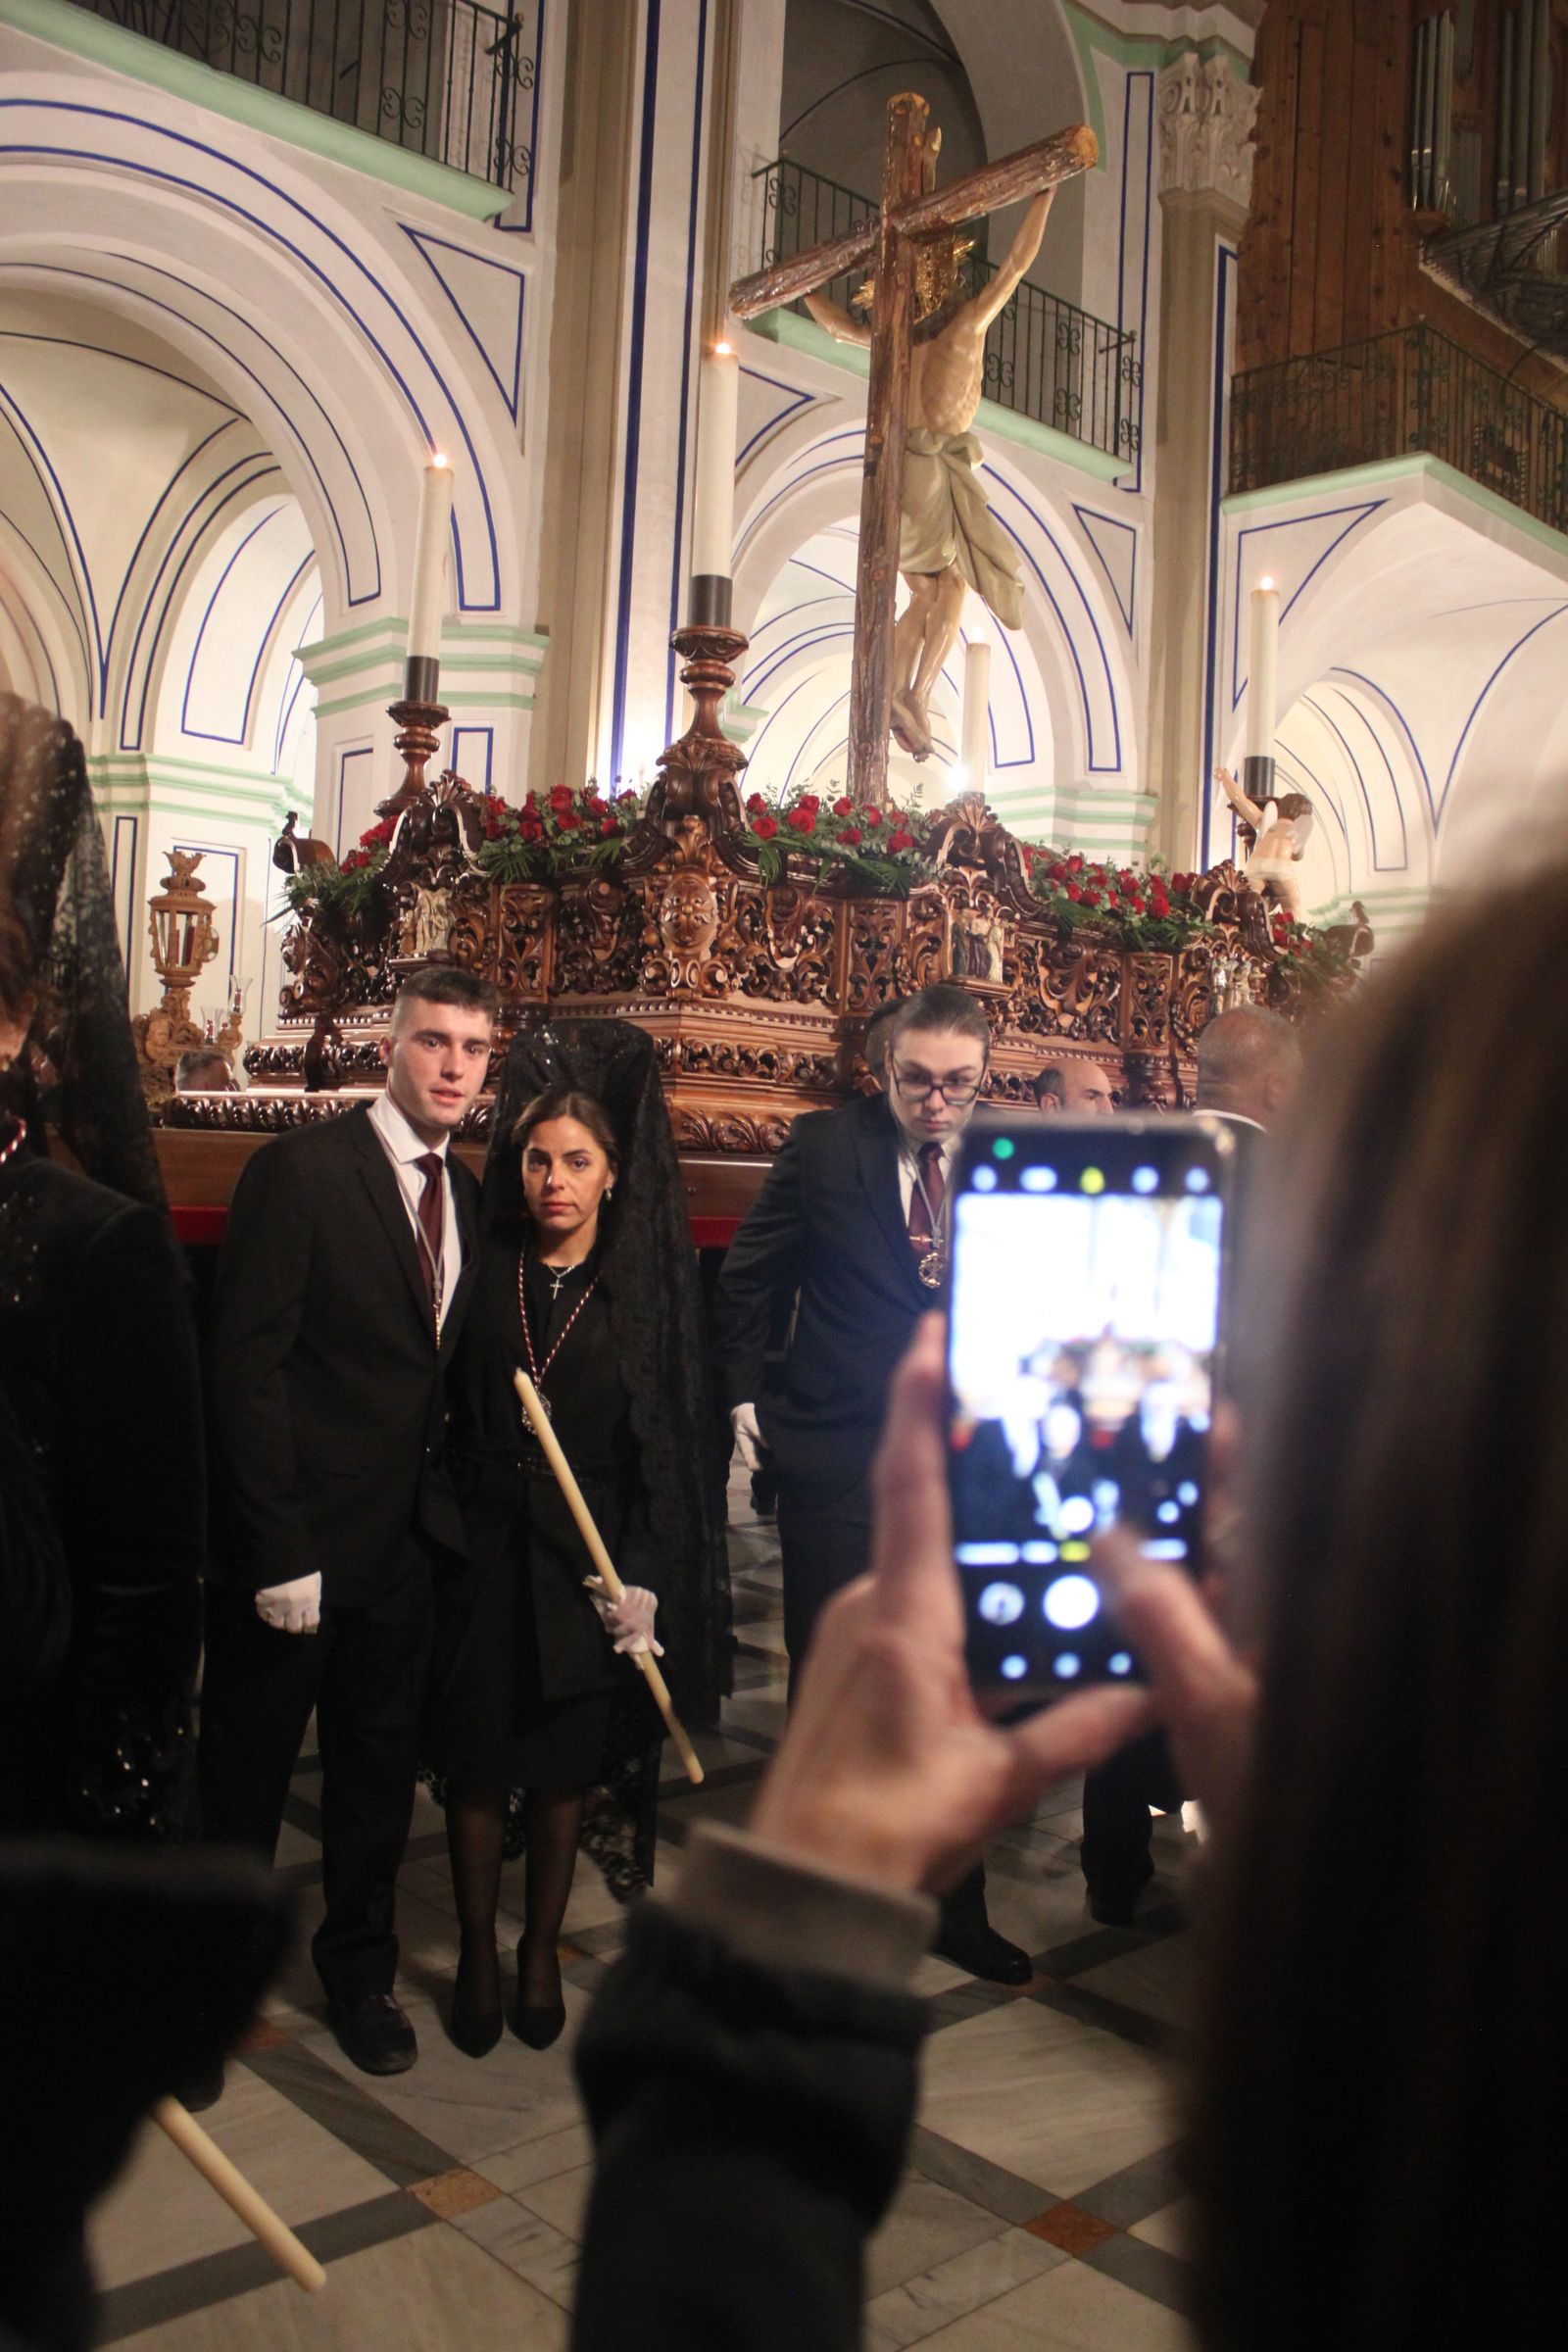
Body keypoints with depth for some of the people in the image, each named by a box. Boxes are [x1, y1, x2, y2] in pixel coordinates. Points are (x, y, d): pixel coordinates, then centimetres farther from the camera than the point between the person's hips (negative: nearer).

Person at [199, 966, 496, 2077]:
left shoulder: (466, 1193, 7)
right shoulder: (300, 1169, -12)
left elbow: (444, 1370, 10)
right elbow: (247, 1364, -15)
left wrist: (446, 1505, 0)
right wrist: (276, 1551, -17)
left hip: (406, 1539, 5)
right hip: (293, 1544, -5)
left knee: (380, 1768, 17)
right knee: (246, 1777, 12)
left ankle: (362, 1974, 37)